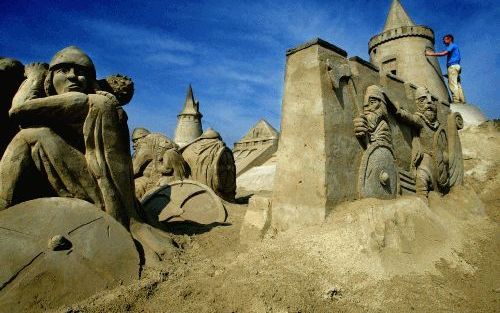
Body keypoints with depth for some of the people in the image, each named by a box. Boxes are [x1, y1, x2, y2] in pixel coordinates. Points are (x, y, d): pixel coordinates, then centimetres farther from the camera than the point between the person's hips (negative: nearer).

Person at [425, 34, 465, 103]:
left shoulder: (452, 45, 0)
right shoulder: (455, 47, 29)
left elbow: (444, 53, -15)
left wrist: (431, 54, -13)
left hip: (453, 66, -9)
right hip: (456, 66, 9)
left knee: (452, 84, -14)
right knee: (457, 84, 4)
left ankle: (456, 100, -20)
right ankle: (462, 100, 1)